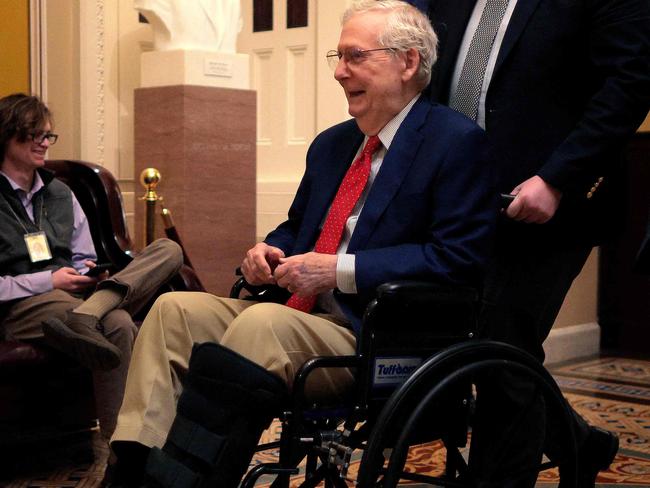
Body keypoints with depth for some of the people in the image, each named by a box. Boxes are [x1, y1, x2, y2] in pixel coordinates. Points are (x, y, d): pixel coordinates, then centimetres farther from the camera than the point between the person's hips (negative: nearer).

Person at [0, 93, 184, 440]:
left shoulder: (60, 193, 23)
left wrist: (89, 274, -2)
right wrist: (49, 281, -11)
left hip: (75, 295, 7)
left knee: (168, 250, -17)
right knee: (118, 325, -38)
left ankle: (83, 317, -43)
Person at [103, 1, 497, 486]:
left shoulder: (457, 143, -7)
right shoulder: (330, 145, 19)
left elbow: (459, 259, -16)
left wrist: (338, 271, -19)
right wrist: (269, 251, 3)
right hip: (297, 314, 8)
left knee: (261, 324, -33)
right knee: (174, 309, -9)